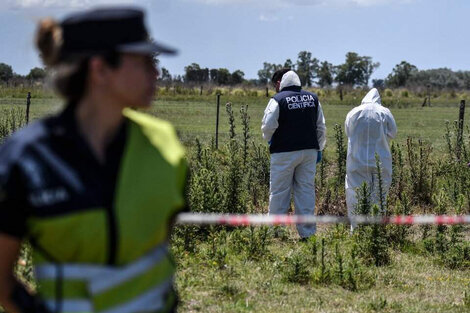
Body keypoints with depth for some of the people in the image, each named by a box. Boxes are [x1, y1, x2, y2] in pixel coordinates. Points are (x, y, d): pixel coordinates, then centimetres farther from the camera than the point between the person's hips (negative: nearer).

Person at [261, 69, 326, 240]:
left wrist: (269, 139, 12)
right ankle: (307, 232, 7)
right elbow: (321, 128, 13)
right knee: (306, 190, 7)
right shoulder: (313, 98, 9)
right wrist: (319, 149, 20)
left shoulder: (278, 100, -8)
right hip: (309, 150, 5)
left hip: (284, 152, -5)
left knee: (279, 192, 3)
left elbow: (268, 126, -10)